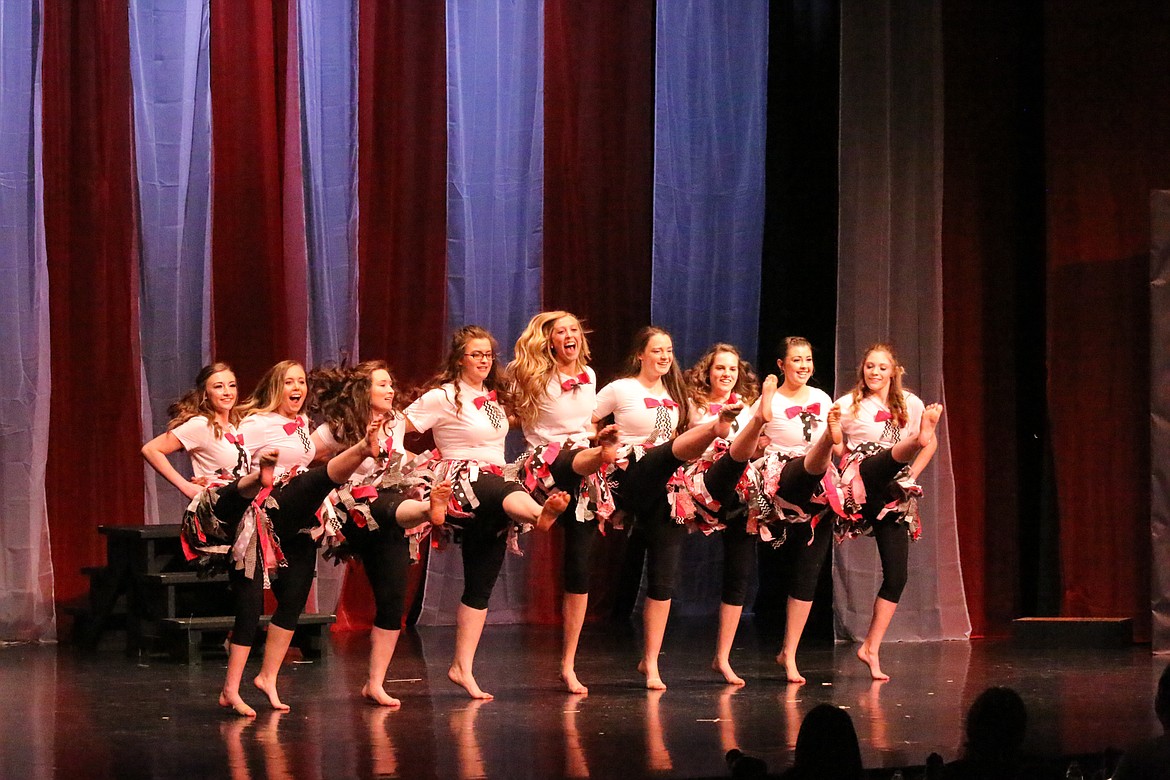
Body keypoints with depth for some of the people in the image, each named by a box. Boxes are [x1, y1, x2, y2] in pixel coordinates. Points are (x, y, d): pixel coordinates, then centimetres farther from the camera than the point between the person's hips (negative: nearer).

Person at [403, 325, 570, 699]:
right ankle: (541, 511, -79)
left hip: (493, 492, 8)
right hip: (461, 483, -8)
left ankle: (463, 668, 6)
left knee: (481, 584, 3)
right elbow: (397, 429, -9)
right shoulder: (442, 397, -4)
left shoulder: (496, 398, 19)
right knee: (505, 492, -42)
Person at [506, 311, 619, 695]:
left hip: (584, 474, 4)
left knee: (579, 567, -2)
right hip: (547, 466, -4)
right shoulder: (533, 378, 0)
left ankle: (569, 665, 0)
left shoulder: (588, 376, 15)